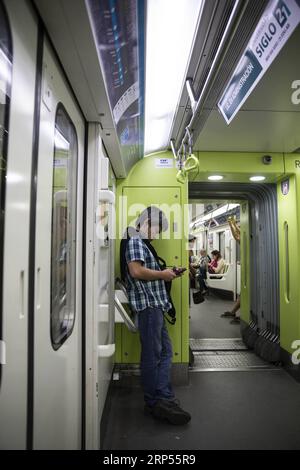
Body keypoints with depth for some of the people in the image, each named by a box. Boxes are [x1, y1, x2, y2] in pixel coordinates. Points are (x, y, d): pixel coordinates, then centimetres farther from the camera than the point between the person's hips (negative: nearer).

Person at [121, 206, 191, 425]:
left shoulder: (143, 244, 23)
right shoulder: (135, 242, -8)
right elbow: (136, 271, -22)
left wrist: (166, 274, 14)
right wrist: (163, 274, -11)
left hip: (155, 305, 10)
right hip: (147, 305, -10)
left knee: (165, 351, 10)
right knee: (152, 355, -2)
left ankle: (164, 399, 15)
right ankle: (156, 403, 8)